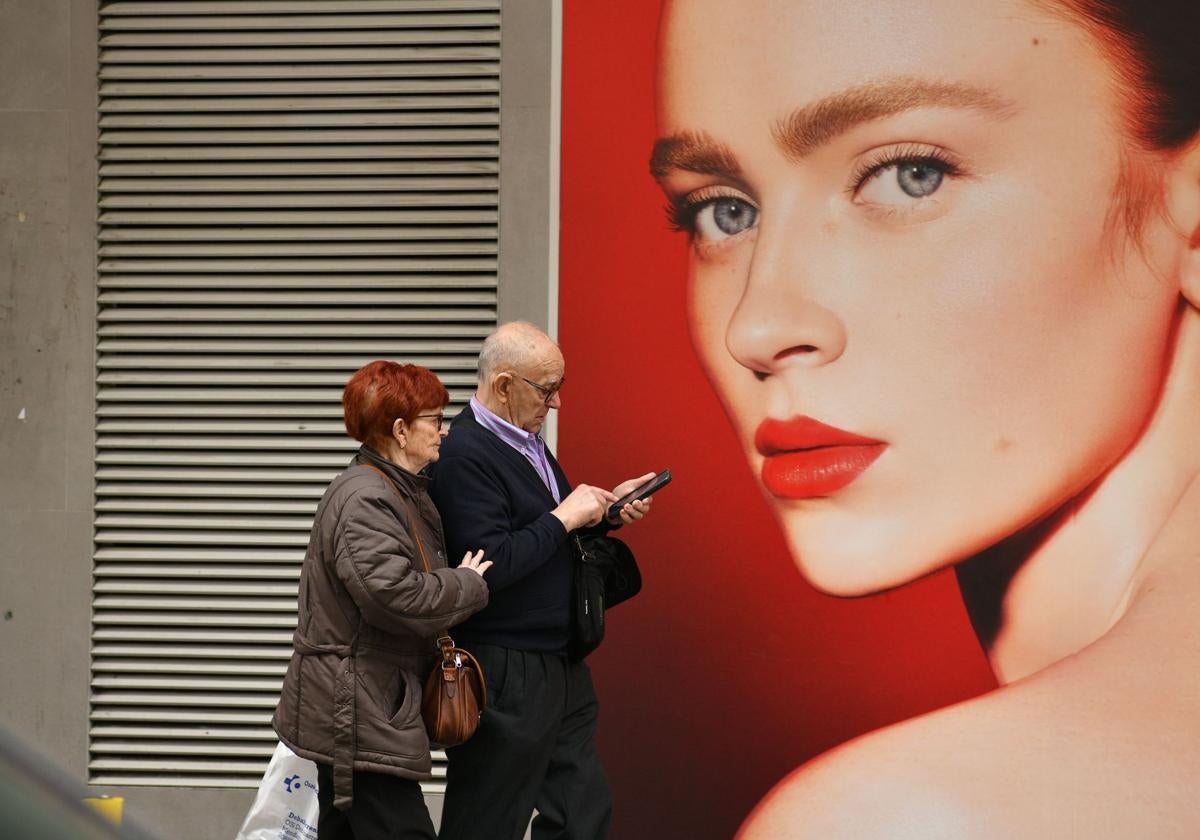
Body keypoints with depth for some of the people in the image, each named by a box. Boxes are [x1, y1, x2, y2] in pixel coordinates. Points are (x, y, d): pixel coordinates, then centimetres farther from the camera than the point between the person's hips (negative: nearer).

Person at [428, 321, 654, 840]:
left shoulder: (524, 439, 11)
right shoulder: (465, 456, -19)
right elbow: (490, 565, -27)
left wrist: (605, 509, 6)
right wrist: (564, 518, -19)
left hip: (560, 670, 10)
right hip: (505, 677, -10)